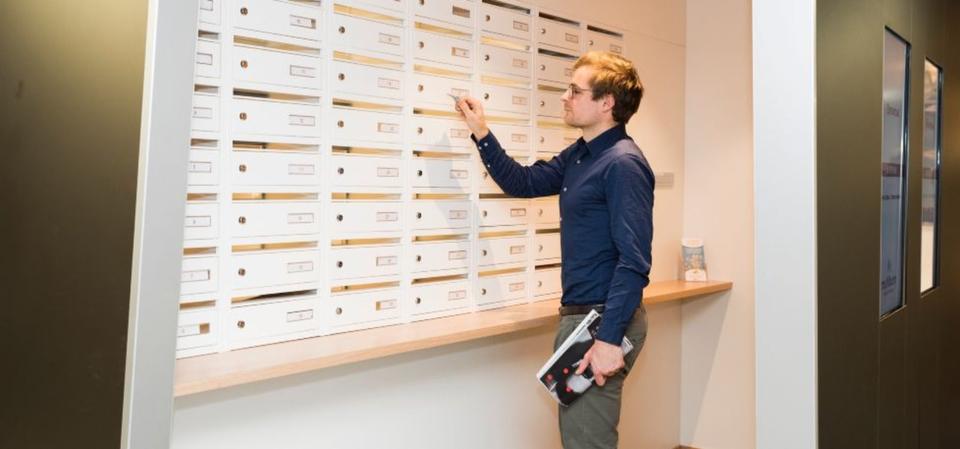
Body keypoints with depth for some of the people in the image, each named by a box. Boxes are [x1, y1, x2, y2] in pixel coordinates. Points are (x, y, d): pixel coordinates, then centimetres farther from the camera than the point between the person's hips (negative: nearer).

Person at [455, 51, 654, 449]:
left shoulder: (623, 164, -18)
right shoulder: (579, 155, 11)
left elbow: (634, 261, -23)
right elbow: (523, 182, 23)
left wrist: (609, 338, -27)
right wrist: (481, 133, 16)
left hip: (603, 320, -10)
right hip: (577, 314, 10)